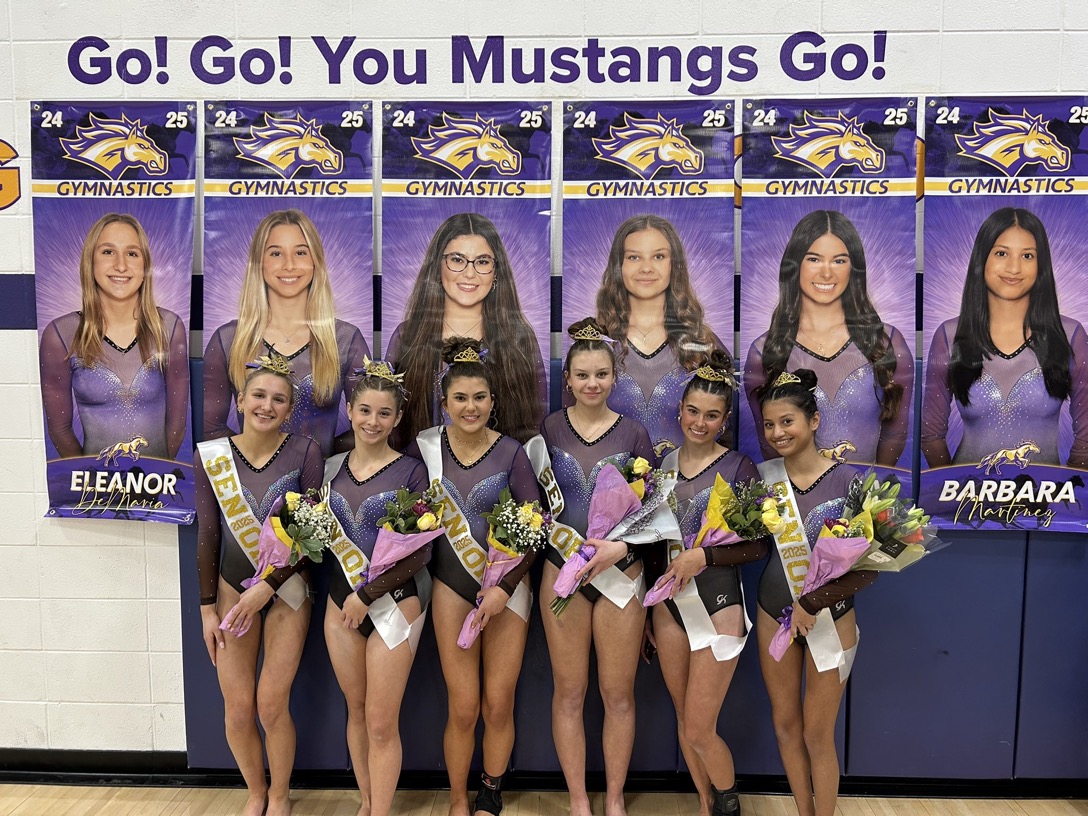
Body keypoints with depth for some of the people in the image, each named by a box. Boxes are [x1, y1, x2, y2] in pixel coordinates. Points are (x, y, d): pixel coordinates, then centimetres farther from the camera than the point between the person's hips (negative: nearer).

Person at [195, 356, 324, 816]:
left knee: (271, 705, 0)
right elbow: (207, 536, 0)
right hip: (232, 590, 2)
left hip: (287, 592, -2)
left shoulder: (304, 452, -11)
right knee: (237, 710, 6)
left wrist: (267, 587, -15)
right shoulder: (211, 455, -5)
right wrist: (207, 607, 1)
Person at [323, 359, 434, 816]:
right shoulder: (332, 468, 4)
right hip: (341, 601, 4)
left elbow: (420, 552, -10)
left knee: (382, 724, 0)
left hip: (393, 603, -4)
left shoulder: (410, 471, -8)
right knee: (356, 711, 16)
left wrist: (367, 596, -13)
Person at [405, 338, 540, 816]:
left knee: (499, 705, 4)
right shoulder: (425, 446, -3)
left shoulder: (511, 452, -7)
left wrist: (506, 588, -12)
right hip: (453, 584, 1)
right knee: (463, 708, 2)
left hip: (508, 586, 0)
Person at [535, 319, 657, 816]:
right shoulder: (547, 430, -1)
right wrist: (554, 533, -11)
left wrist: (619, 547, -15)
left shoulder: (633, 434, -1)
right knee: (569, 693, 9)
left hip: (621, 575, 0)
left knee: (618, 695, 10)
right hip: (562, 573, 0)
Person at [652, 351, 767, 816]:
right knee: (684, 720, 15)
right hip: (669, 602, 5)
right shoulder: (663, 464, 4)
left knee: (699, 730, -1)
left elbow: (758, 545, -8)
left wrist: (704, 556, -22)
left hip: (718, 603, -4)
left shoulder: (738, 468, -8)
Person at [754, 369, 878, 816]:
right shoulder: (763, 476, -4)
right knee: (785, 725, 15)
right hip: (774, 614, 4)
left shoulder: (847, 481, -14)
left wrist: (814, 603, -18)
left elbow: (868, 565, -14)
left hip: (830, 618, -3)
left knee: (817, 736, 6)